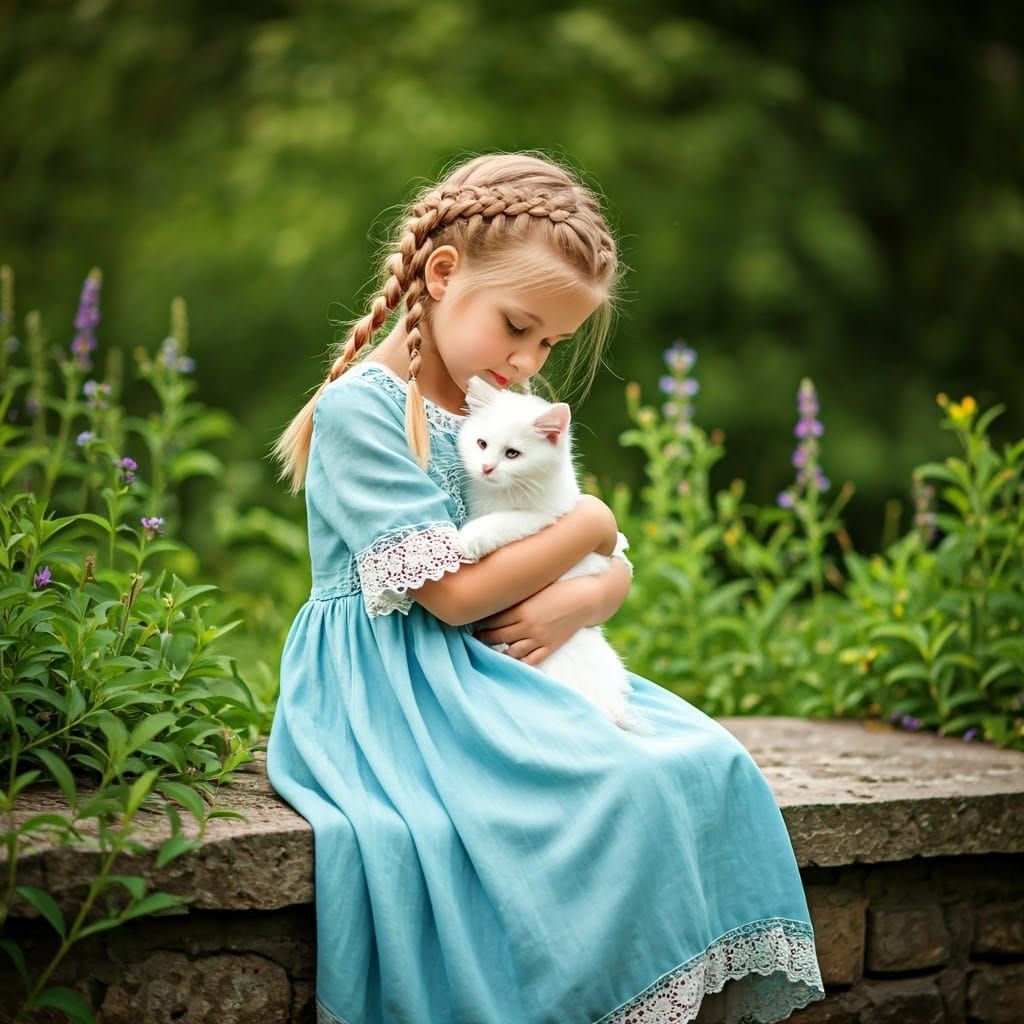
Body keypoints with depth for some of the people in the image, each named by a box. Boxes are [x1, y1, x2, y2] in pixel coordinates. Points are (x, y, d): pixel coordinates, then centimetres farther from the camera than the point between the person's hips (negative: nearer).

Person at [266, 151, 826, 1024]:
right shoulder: (359, 409, -10)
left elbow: (616, 573, 16)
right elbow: (454, 593, -15)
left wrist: (579, 601, -8)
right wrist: (587, 525, -4)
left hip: (505, 674, 7)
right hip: (393, 690, -7)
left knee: (707, 766, -13)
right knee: (615, 790, -28)